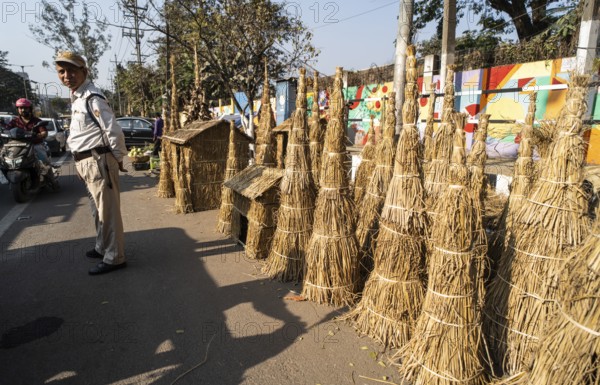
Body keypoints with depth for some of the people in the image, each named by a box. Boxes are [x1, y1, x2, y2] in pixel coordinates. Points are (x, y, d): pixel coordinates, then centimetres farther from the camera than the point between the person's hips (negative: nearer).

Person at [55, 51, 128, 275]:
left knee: (108, 211, -4)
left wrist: (118, 159, -11)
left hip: (98, 161, -10)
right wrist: (82, 163, 19)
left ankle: (114, 258, 5)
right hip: (86, 162, 10)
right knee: (98, 210, 20)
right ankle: (103, 248, 35)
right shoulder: (76, 97, 16)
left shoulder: (92, 98, -15)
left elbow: (114, 131, -20)